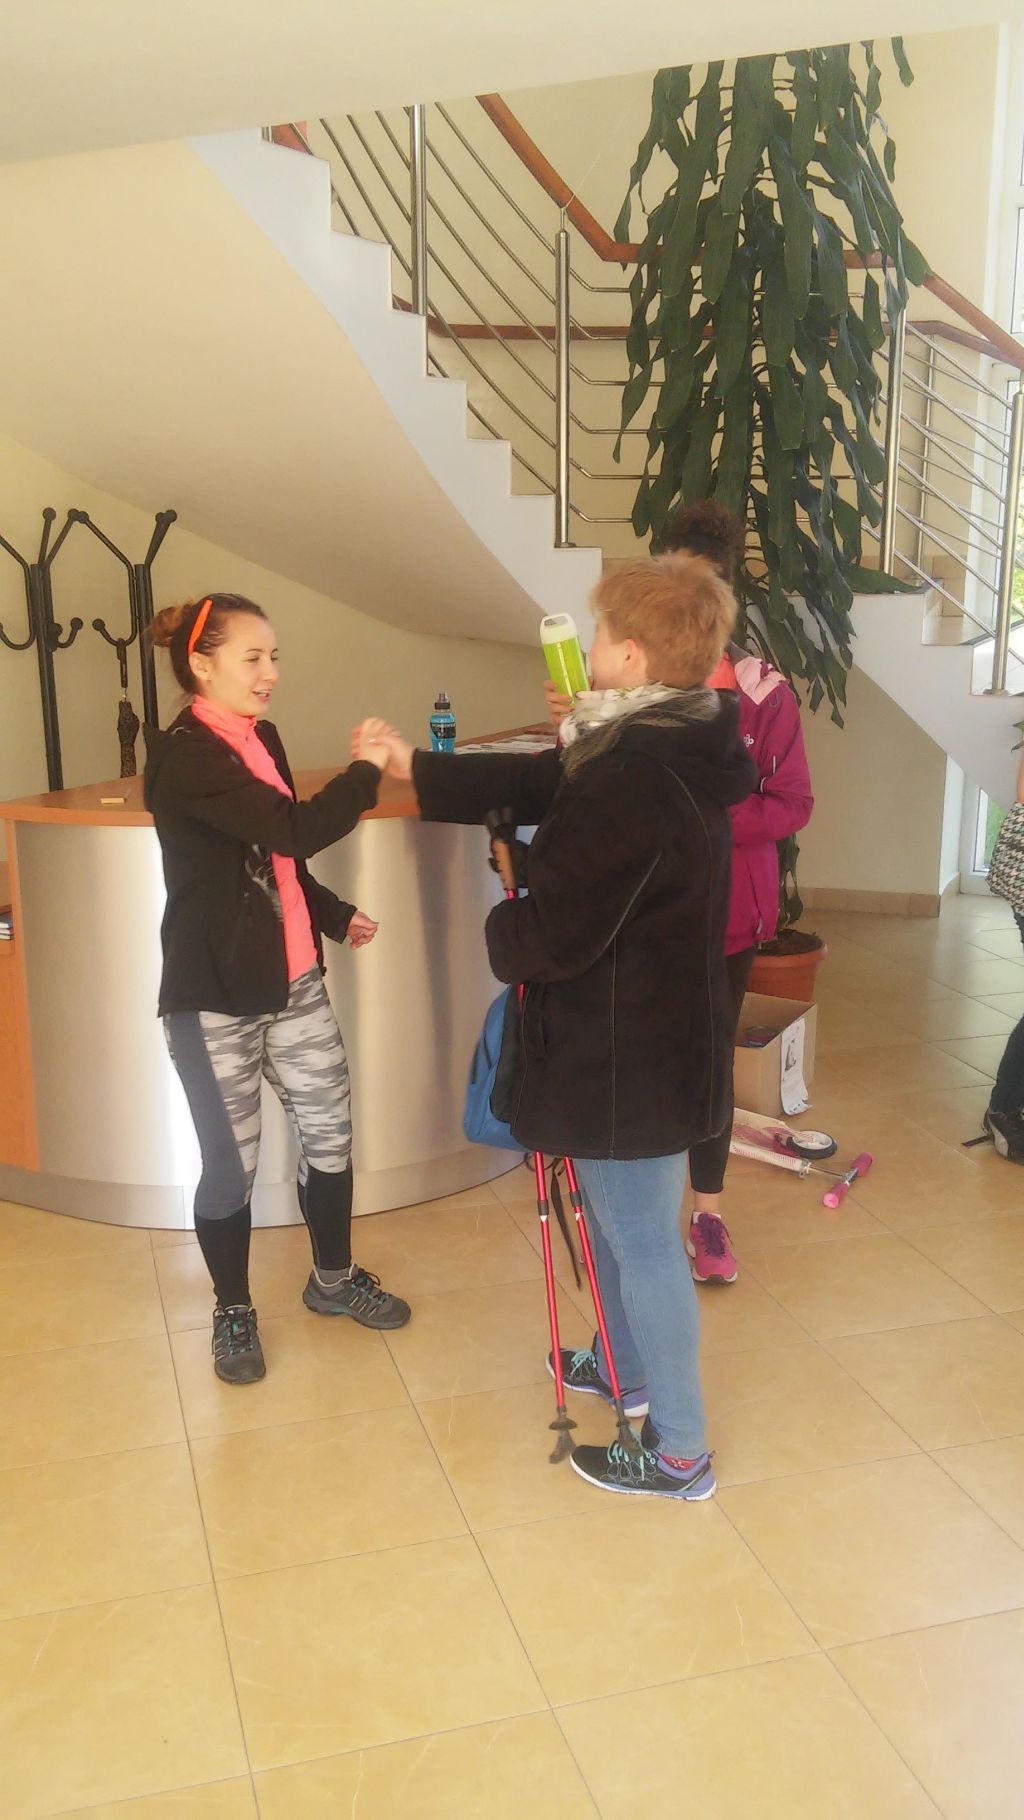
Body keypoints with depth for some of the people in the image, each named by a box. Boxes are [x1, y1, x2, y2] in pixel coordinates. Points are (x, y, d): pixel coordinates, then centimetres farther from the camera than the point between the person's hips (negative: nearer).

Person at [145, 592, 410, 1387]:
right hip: (215, 993, -8)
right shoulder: (185, 756, -18)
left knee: (330, 1132, 13)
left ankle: (334, 1278, 35)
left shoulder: (261, 739, 10)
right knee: (232, 1162, 5)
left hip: (293, 979, 8)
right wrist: (366, 774, -17)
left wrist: (336, 916, 10)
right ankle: (234, 1314, 27)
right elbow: (296, 831, -28)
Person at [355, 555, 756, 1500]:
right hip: (661, 1034, 10)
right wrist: (411, 764, 19)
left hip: (628, 1056, -10)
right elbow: (532, 783, 14)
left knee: (641, 1244, 5)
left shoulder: (631, 782, -28)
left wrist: (501, 928, -3)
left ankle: (679, 1451, 21)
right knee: (619, 1220, 26)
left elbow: (554, 934, -26)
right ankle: (627, 1368, 47)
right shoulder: (669, 750, 4)